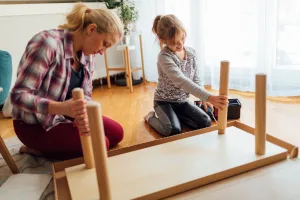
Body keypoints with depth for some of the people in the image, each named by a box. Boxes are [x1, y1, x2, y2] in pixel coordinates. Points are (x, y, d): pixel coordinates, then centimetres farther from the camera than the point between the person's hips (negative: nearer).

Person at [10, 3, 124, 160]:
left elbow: (86, 95, -2)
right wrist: (61, 107, -44)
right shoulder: (47, 43, -27)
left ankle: (49, 147, 10)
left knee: (116, 133, 4)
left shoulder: (88, 54, -3)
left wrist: (82, 114, -26)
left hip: (65, 116, 8)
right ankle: (39, 150, 1)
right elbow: (19, 95, -28)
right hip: (35, 124, -8)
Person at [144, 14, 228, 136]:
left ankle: (176, 116, 15)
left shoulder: (191, 53, -4)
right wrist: (208, 97, -48)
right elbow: (182, 81, -39)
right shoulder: (164, 57, -26)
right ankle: (152, 117, 5)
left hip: (183, 101, 6)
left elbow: (196, 79, 2)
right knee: (174, 131, -27)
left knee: (206, 123, -10)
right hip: (164, 101, -5)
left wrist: (204, 98, -17)